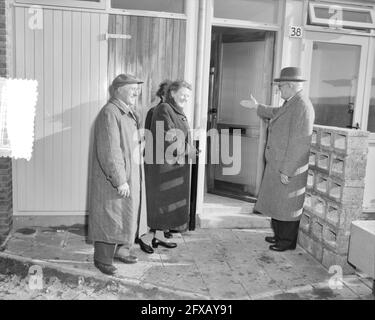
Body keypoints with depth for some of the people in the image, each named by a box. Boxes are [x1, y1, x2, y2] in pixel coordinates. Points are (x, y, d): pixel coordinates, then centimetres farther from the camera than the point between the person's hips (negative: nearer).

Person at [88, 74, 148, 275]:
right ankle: (102, 258, 14)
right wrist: (119, 181, -26)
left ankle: (121, 250, 32)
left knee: (128, 213, 17)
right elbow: (109, 151, -25)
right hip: (113, 178, -10)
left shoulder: (130, 113, 12)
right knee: (111, 217, 0)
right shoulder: (109, 113, -19)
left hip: (132, 175, 10)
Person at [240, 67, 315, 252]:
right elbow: (276, 113, 33)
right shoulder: (290, 103, 9)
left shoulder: (302, 106, -21)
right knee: (277, 202, 19)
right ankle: (280, 236, 34)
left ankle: (288, 241, 20)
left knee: (287, 205, 4)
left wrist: (287, 171, -23)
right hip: (276, 165, 10)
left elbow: (300, 143, -24)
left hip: (289, 168, -9)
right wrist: (257, 107, 34)